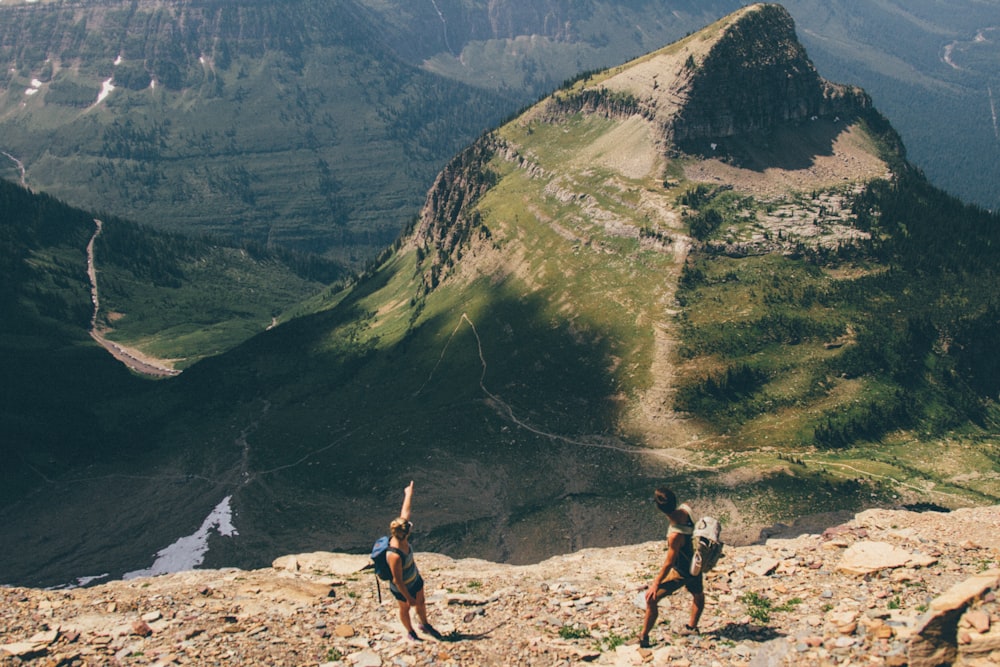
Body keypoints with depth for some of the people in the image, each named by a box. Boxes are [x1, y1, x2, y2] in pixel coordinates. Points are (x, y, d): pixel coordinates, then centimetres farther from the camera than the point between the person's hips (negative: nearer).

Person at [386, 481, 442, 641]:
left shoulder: (400, 537, -23)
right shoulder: (394, 556, -44)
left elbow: (405, 512, -9)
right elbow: (397, 580, -32)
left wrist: (409, 494, 4)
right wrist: (408, 597, -20)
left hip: (415, 579, 7)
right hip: (403, 588, -7)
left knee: (421, 603, 28)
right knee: (405, 608, 23)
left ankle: (425, 625, 55)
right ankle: (410, 632, 50)